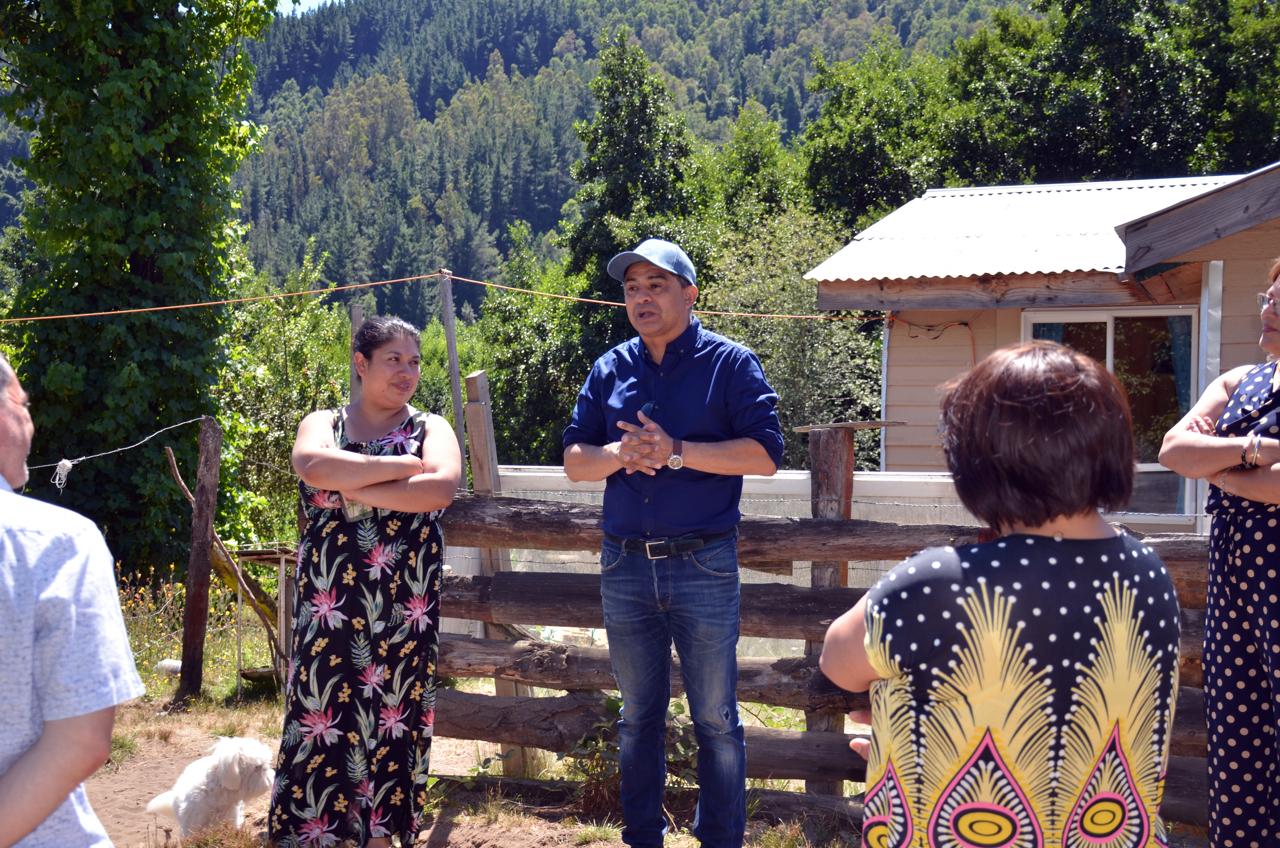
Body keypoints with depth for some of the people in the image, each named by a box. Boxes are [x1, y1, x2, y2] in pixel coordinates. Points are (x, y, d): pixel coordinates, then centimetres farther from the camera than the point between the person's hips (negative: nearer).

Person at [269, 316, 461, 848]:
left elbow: (441, 487, -14)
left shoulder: (431, 429, 8)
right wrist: (401, 466, -13)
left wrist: (355, 489, -12)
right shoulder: (322, 423, 9)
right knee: (322, 715, -2)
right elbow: (313, 466, -15)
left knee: (392, 719, 4)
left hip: (402, 605, 0)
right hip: (330, 601, 0)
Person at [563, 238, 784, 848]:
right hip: (625, 567, 4)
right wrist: (621, 455, -14)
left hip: (703, 566, -4)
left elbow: (765, 453, -12)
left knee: (715, 719, 5)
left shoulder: (729, 363, -3)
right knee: (638, 716, 14)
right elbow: (574, 459, 8)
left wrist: (676, 451, -20)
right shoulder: (610, 369, 9)